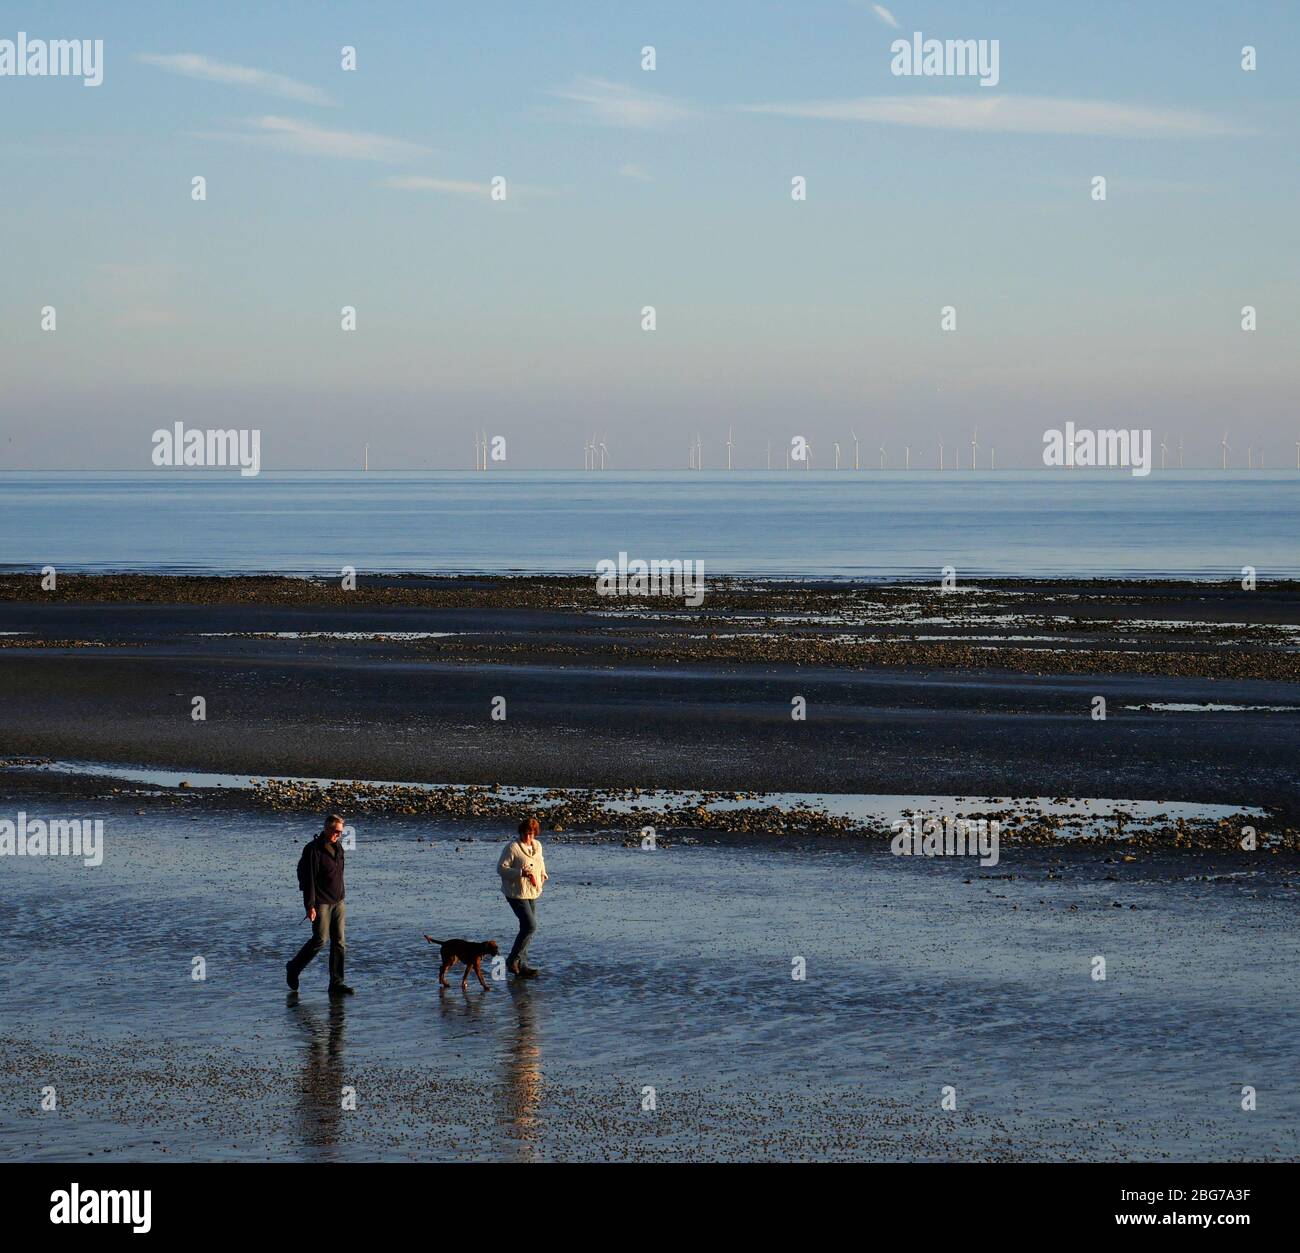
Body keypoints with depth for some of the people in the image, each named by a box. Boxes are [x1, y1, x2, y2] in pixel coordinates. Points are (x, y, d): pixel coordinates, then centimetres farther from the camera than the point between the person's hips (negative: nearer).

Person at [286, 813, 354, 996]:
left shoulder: (338, 848, 11)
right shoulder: (313, 850, -13)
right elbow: (308, 879, -16)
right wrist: (310, 906, -20)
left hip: (337, 902, 7)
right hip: (321, 903, -7)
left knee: (339, 943, 2)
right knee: (320, 940, -7)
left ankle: (337, 983, 3)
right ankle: (293, 968, 15)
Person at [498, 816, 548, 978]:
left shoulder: (537, 845, 9)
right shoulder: (513, 847, -15)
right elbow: (501, 868, -15)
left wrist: (543, 873, 11)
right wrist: (520, 873, -27)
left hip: (532, 892, 8)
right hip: (516, 893, -8)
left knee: (528, 928, 10)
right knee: (530, 926, -16)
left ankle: (521, 965, 19)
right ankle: (513, 960, -5)